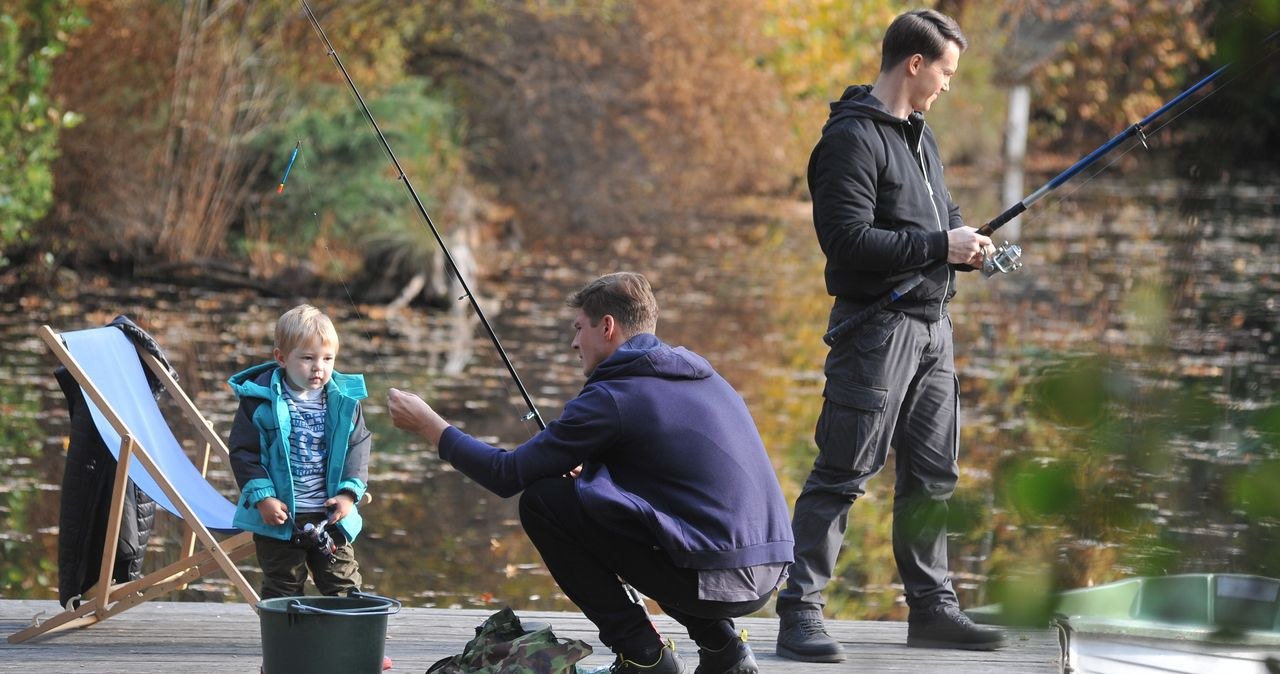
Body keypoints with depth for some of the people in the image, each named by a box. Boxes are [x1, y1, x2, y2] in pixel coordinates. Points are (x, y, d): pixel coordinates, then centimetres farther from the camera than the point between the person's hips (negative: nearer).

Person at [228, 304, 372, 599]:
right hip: (278, 517, -2)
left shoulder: (344, 400, -1)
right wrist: (263, 496, -15)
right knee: (282, 589, 8)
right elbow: (243, 451, -7)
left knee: (343, 586, 10)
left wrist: (349, 492, -6)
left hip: (330, 516, 3)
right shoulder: (261, 399, -10)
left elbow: (358, 446, 5)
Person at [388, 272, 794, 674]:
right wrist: (588, 470, 26)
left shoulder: (613, 395, -7)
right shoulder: (704, 377, 17)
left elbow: (508, 476, -2)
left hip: (711, 579, -8)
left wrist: (429, 425, 10)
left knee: (541, 502, 1)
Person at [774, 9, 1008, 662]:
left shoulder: (918, 135, 17)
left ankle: (931, 607, 21)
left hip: (931, 324, 9)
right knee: (843, 473, -9)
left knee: (932, 473, 13)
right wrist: (939, 246, -18)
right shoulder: (853, 137, -13)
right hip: (877, 322, -9)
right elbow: (847, 238, -21)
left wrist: (969, 241, 5)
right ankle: (800, 613, -7)